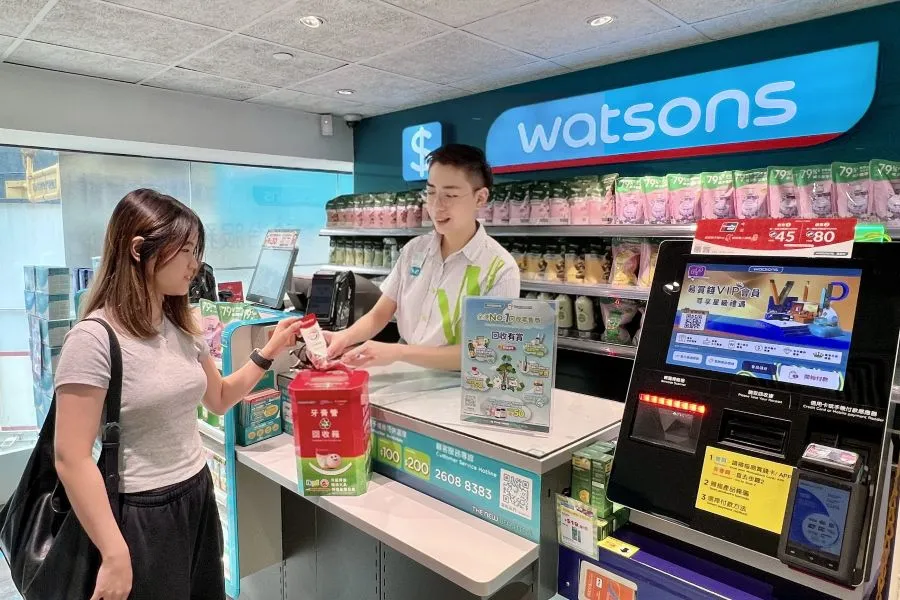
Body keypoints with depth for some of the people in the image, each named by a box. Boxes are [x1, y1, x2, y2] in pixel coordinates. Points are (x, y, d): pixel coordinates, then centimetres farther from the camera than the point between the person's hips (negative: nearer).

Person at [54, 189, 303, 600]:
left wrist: (269, 353, 4)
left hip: (198, 494, 7)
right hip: (142, 514, -7)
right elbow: (72, 459, -19)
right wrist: (114, 556, -19)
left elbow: (218, 399, 17)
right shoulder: (94, 339, -19)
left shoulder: (182, 328, 4)